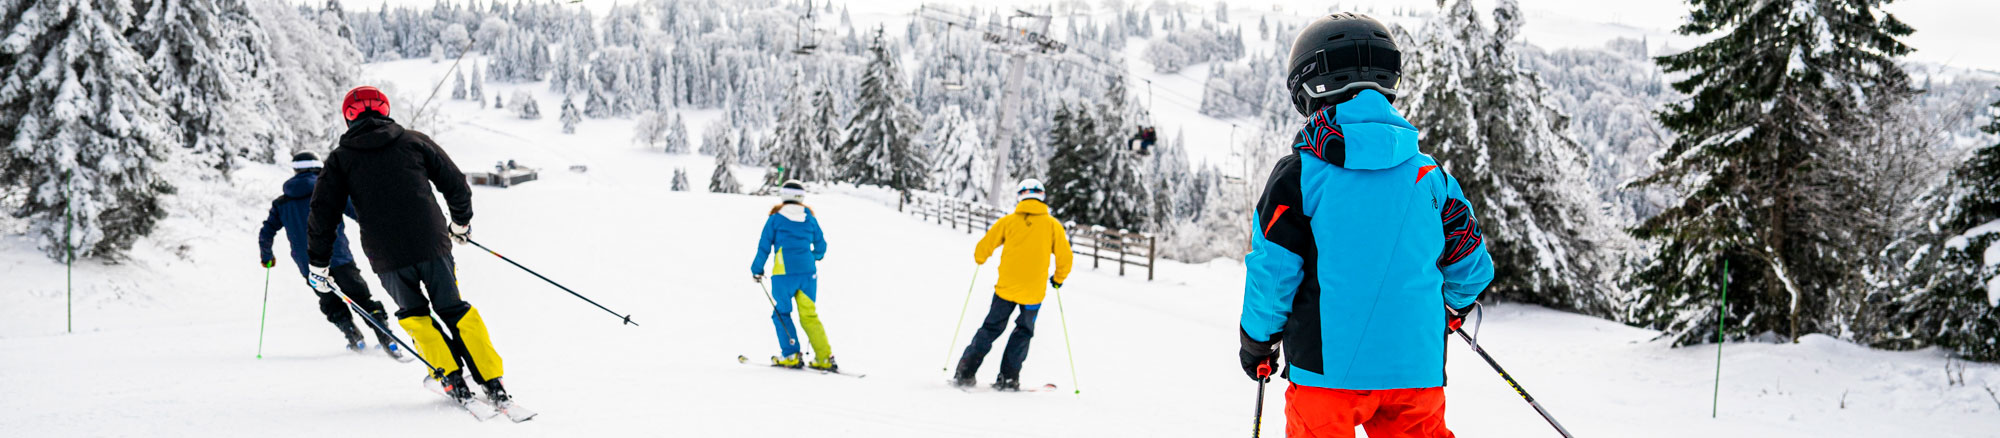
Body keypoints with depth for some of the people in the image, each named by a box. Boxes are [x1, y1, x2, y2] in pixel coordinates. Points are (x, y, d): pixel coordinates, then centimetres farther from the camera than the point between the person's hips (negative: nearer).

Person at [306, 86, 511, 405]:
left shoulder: (340, 159, 7)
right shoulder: (414, 141, 9)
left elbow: (323, 214, 4)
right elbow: (456, 184, 11)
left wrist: (318, 265, 14)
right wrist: (461, 223, 28)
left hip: (387, 257, -1)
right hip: (431, 244, 1)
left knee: (415, 317, 20)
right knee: (454, 310, 14)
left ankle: (452, 380, 9)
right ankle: (493, 383, 7)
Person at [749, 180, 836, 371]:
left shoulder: (776, 217, 1)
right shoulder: (809, 216, 9)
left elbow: (764, 246, 1)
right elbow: (821, 246, 17)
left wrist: (757, 269, 11)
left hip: (784, 272, -3)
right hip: (808, 272, 3)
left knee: (781, 313, 8)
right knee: (810, 315, 6)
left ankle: (791, 355, 0)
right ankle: (825, 358, -1)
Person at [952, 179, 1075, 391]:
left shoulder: (1008, 221, 1)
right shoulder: (1052, 224, 1)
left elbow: (983, 248, 5)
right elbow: (1065, 256, 2)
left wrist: (980, 260, 28)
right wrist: (1058, 279, 20)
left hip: (1006, 287, 1)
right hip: (1034, 291, -1)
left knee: (991, 329, 11)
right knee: (1023, 333, 14)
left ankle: (965, 373, 7)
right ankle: (1008, 378, 7)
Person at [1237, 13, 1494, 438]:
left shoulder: (1299, 173, -7)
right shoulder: (1429, 175, 4)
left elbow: (1272, 271, -6)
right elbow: (1471, 265, 11)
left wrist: (1257, 340, 11)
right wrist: (1452, 308, 33)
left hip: (1327, 369, -3)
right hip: (1415, 369, 3)